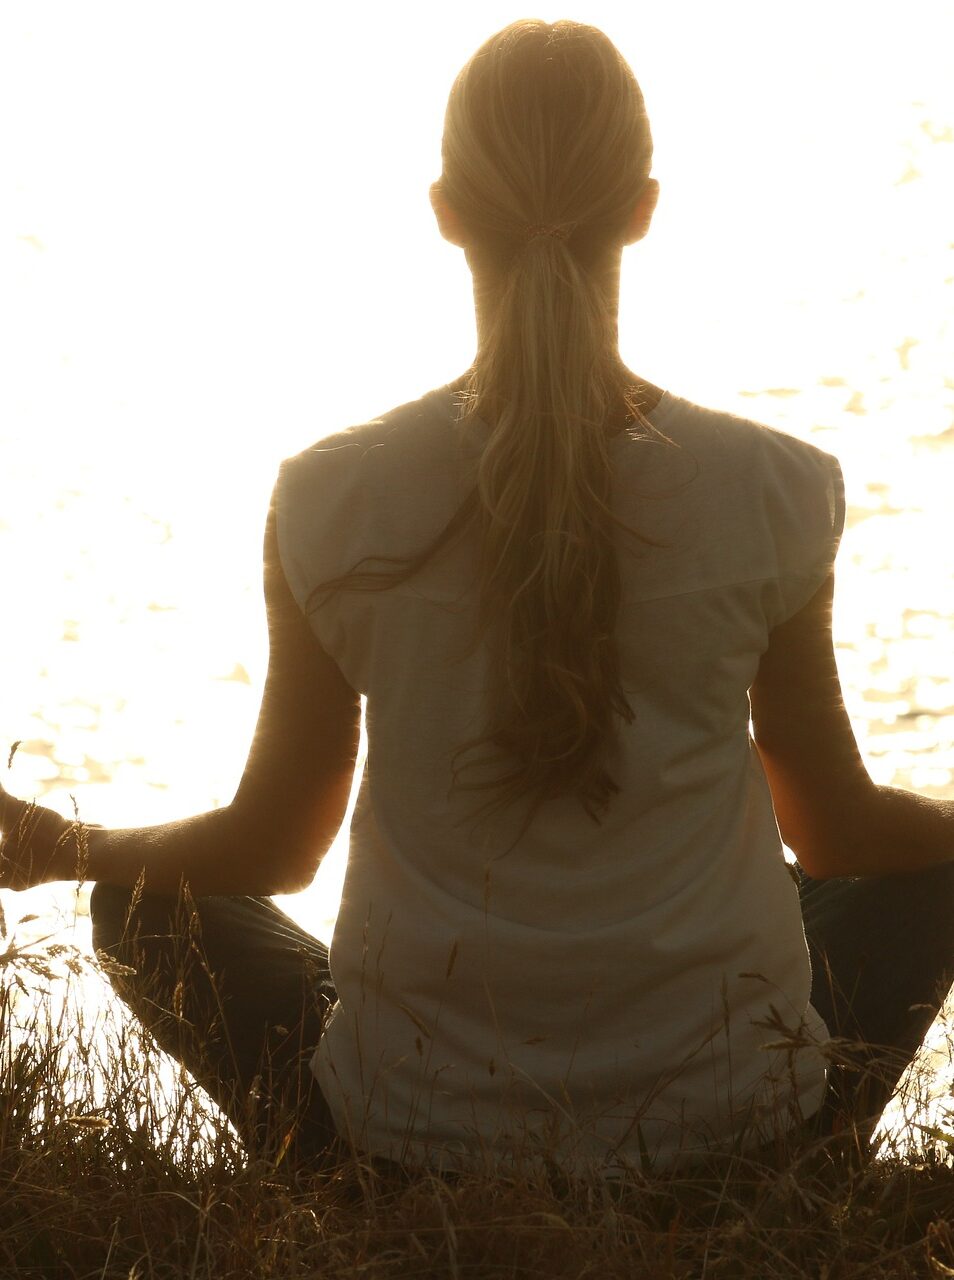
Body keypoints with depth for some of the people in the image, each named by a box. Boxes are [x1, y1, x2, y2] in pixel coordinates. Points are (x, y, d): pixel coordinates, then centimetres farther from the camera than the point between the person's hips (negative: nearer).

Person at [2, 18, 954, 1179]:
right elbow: (835, 829, 0)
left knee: (145, 900, 26)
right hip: (726, 1122, 1)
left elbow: (271, 849, 0)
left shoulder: (332, 502, -12)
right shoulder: (771, 493, -13)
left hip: (417, 1131, 0)